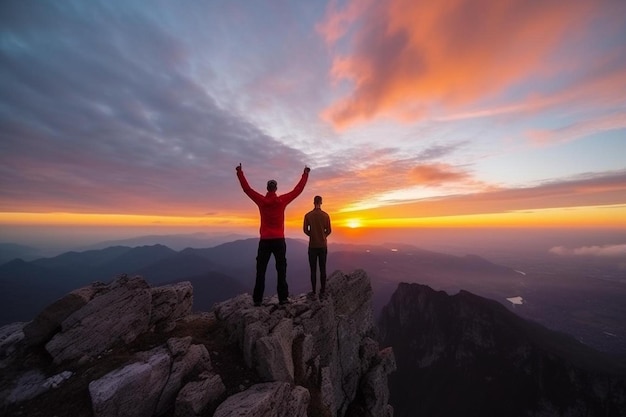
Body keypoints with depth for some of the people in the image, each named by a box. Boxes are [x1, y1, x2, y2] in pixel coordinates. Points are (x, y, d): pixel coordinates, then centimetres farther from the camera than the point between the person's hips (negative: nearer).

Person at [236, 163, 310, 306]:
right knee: (281, 270, 7)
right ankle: (283, 298, 9)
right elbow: (298, 190, 4)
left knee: (260, 271, 10)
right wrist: (305, 174, 13)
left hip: (265, 240, 1)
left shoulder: (261, 200, -2)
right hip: (279, 240, -1)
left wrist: (240, 172, 17)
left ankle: (257, 299, 14)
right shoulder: (282, 200, -3)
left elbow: (246, 188, 6)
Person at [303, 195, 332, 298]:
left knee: (313, 269, 7)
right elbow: (329, 231, 0)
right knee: (322, 269, 8)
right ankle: (322, 291, 14)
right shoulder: (325, 215, -4)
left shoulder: (308, 215, -5)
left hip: (312, 246, -1)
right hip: (323, 245, 1)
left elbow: (305, 230, -2)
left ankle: (314, 291, 12)